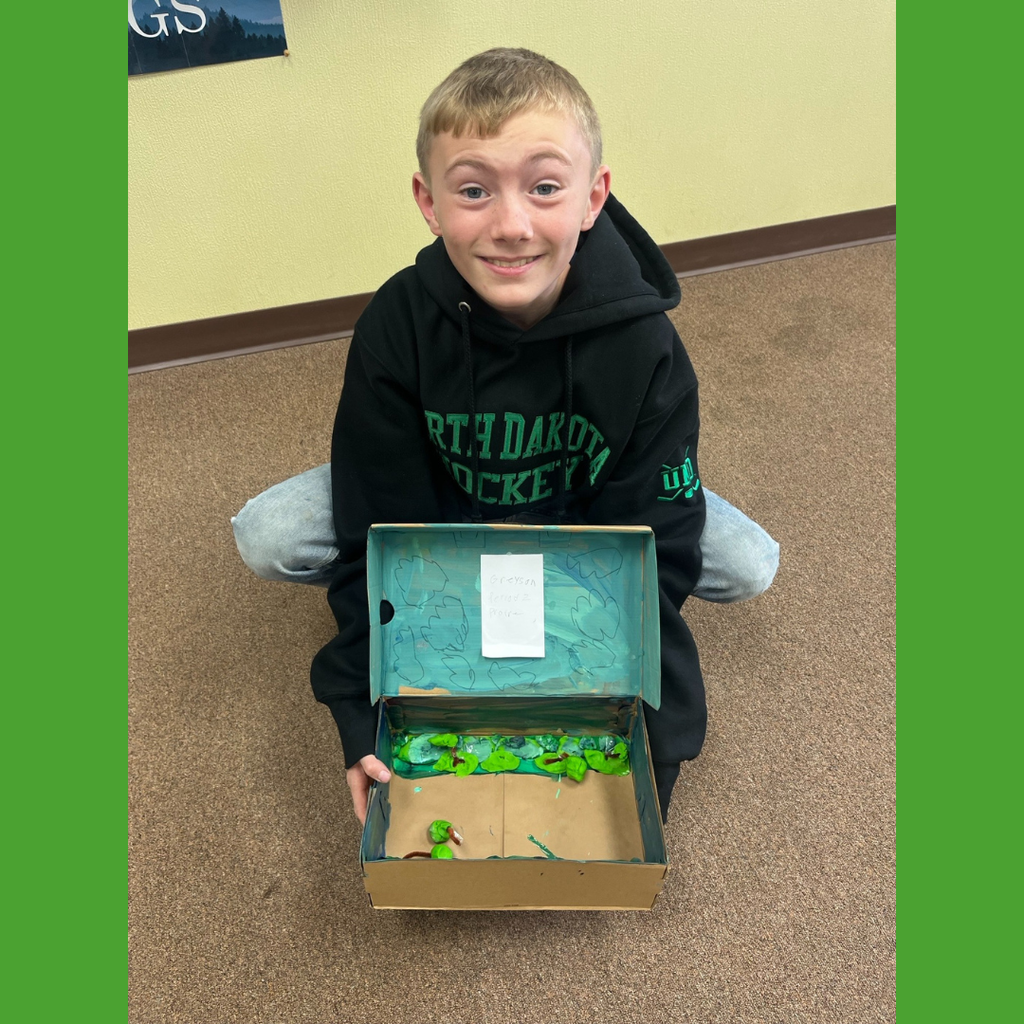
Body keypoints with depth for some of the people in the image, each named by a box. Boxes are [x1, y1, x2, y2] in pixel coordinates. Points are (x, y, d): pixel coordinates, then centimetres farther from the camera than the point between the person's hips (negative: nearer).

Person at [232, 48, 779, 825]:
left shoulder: (643, 344, -28)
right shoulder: (398, 323, -26)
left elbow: (654, 551, -24)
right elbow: (375, 534, -21)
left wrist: (652, 736, -27)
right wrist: (363, 713, -25)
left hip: (588, 512, 0)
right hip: (435, 502, 1)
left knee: (751, 566, -18)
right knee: (267, 538, -20)